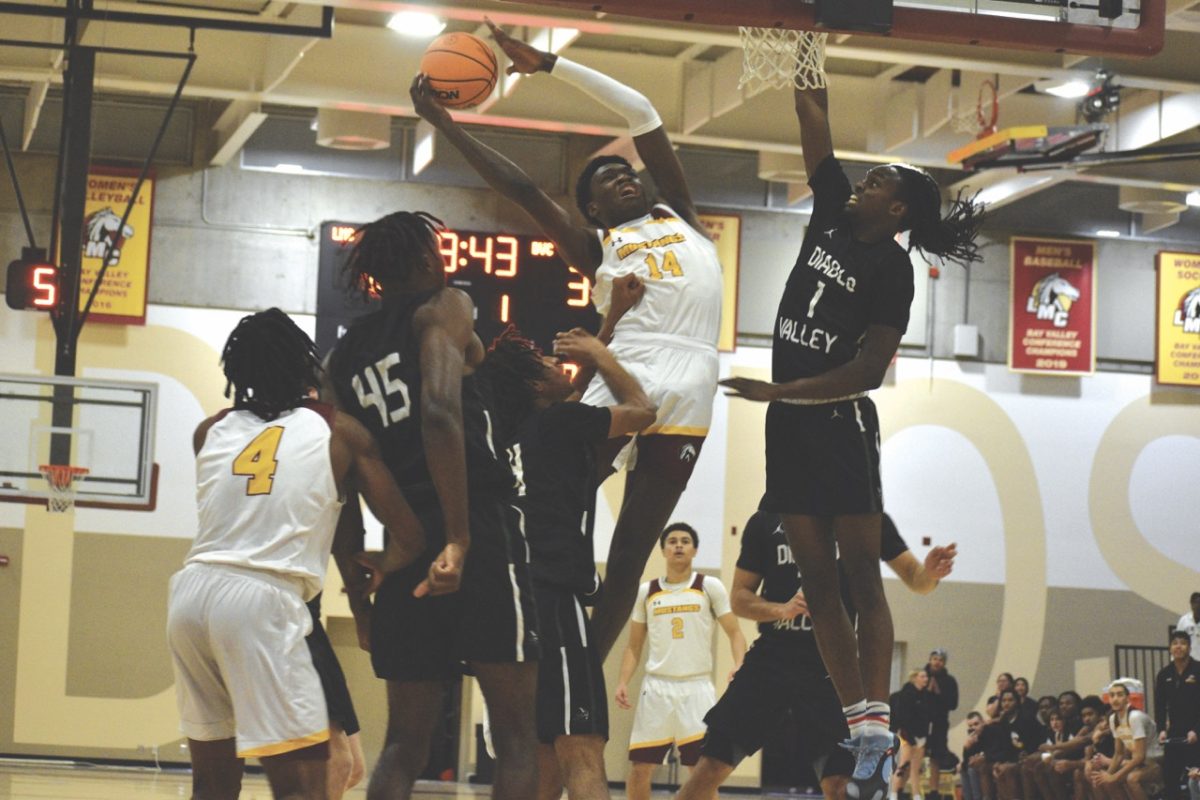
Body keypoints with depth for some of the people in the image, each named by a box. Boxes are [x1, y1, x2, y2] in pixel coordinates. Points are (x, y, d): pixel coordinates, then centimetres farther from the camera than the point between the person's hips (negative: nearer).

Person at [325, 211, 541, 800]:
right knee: (516, 734, -1)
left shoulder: (344, 357, 19)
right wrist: (458, 539, -24)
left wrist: (358, 591, 22)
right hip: (480, 531, -6)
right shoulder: (444, 308, 1)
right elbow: (440, 412, -18)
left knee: (405, 741, 12)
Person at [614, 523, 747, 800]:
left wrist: (739, 665, -19)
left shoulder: (710, 587, 3)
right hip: (657, 686, 2)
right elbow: (634, 646, 14)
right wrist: (623, 682, -1)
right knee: (639, 767, 1)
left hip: (697, 686, -2)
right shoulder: (646, 592, 10)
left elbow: (735, 633, 1)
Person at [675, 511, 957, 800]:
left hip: (833, 667, 0)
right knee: (712, 766, -4)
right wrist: (782, 609, -16)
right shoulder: (766, 521, 3)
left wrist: (929, 573, -24)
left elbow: (913, 577, 0)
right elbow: (739, 598, 5)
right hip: (770, 660, 1)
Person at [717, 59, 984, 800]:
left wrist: (781, 389, -21)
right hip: (791, 425, 7)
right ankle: (858, 725, 6)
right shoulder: (833, 214, 9)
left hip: (841, 424, -7)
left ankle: (877, 731, -10)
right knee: (818, 580, 4)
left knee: (861, 578, -7)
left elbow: (869, 370, -15)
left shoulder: (891, 267, -8)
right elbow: (815, 116, 11)